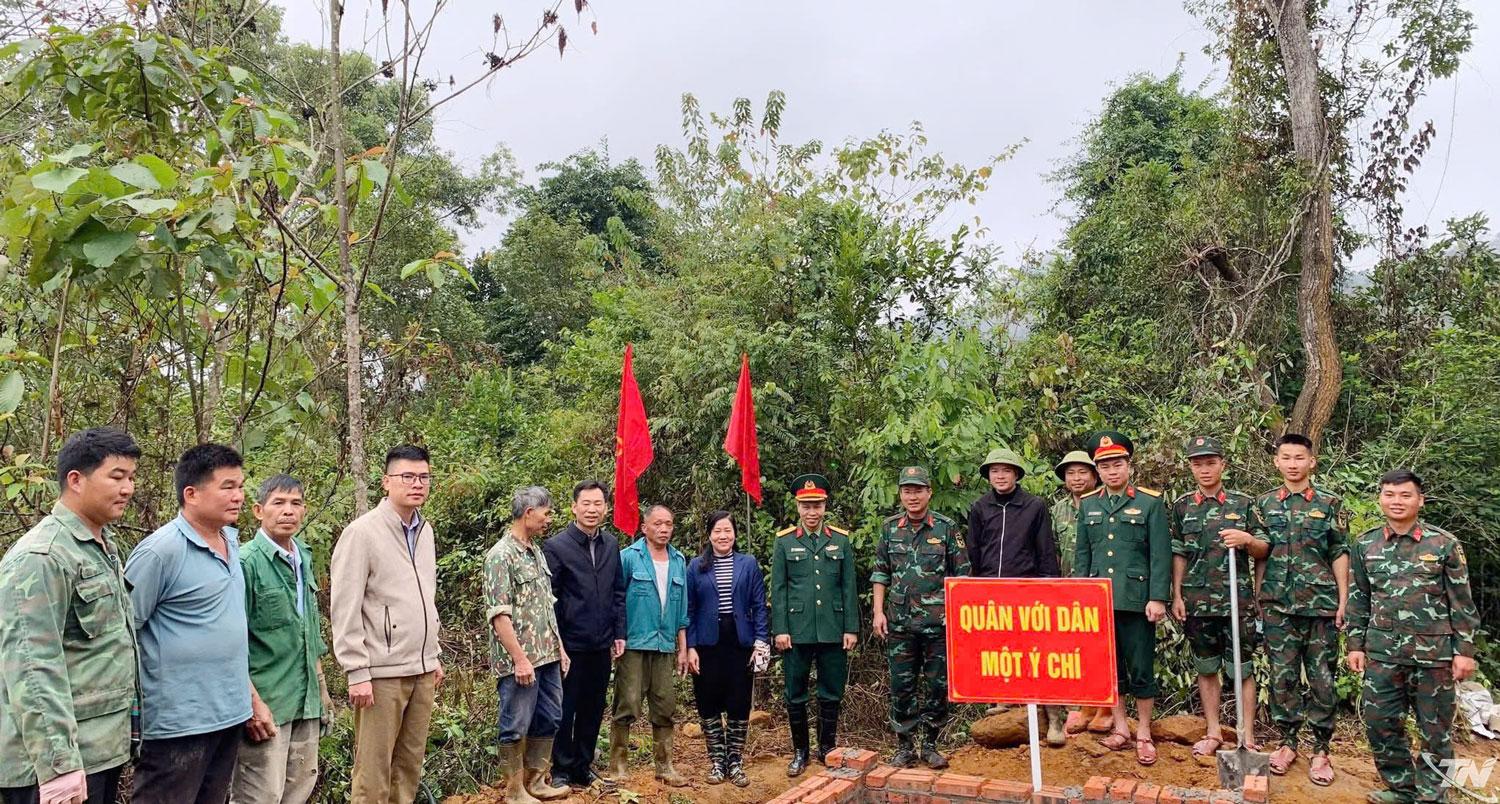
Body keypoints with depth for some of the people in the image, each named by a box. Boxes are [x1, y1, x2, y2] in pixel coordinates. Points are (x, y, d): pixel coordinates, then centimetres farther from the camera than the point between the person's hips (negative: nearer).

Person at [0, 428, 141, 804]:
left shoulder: (104, 546, 12)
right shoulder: (42, 557, -17)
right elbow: (31, 668, -22)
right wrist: (58, 764, -25)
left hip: (103, 749, 9)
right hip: (63, 759, -9)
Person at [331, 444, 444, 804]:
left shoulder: (425, 530, 11)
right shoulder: (362, 532, -11)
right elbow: (344, 610, -13)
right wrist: (357, 673, -16)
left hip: (421, 670, 7)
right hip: (382, 672, -7)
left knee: (410, 764, 13)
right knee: (373, 769, 2)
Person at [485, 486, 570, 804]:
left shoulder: (537, 552, 13)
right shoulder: (501, 555, -13)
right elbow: (499, 615, -18)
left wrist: (559, 647, 15)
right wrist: (520, 659, -19)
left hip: (547, 657, 9)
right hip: (519, 661, -9)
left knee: (548, 719, 15)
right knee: (516, 726, 3)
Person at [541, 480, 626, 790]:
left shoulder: (611, 544, 6)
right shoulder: (556, 546, -10)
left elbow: (618, 592, 11)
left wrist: (619, 633, 7)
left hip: (601, 645, 5)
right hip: (570, 645, -5)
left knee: (593, 709, 14)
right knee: (565, 710, 7)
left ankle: (583, 766, 29)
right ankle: (561, 770, 23)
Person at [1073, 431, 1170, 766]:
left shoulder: (1150, 502, -3)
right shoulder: (1088, 505, 9)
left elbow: (1161, 555, -5)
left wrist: (1158, 598, -11)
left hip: (1136, 599, -4)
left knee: (1141, 668, 4)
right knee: (1109, 666, 11)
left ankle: (1144, 733, 17)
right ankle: (1120, 726, 24)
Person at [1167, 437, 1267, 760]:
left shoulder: (1244, 503, 0)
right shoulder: (1182, 506, 6)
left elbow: (1264, 551, 3)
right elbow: (1178, 555, 8)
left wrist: (1247, 539, -18)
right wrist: (1176, 597, 2)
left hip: (1238, 600, -2)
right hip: (1197, 602, 2)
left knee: (1242, 669, 3)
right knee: (1206, 668, 11)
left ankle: (1247, 736, 13)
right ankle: (1213, 732, 22)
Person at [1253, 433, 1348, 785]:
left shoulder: (1329, 505, 2)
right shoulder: (1264, 504, 6)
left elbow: (1340, 556, 2)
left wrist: (1343, 602, -2)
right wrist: (1258, 599, 6)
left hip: (1321, 604, -1)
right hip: (1278, 606, 1)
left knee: (1322, 678, 4)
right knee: (1282, 676, 6)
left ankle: (1321, 749, 15)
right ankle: (1287, 742, 20)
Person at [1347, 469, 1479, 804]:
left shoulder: (1445, 544, -3)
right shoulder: (1365, 545, 4)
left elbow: (1462, 602, -1)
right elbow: (1358, 599, 9)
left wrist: (1465, 650, -5)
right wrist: (1355, 645, 7)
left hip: (1433, 652, -3)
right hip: (1382, 651, 3)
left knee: (1435, 728, 7)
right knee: (1379, 722, 6)